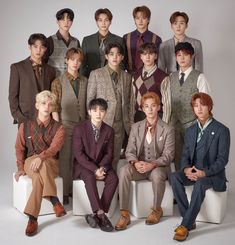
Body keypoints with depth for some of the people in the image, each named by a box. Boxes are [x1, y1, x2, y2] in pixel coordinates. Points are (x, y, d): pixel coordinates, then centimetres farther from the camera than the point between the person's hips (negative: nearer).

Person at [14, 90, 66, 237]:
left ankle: (33, 218, -40)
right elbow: (20, 149, 14)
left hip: (51, 163, -1)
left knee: (38, 177, -38)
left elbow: (55, 147, -13)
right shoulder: (25, 126, 11)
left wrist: (41, 157, -32)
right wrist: (21, 167, 1)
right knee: (39, 174, -38)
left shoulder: (58, 128, 5)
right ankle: (54, 201, -38)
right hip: (30, 161, 1)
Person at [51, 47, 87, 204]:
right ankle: (64, 192, 9)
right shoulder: (58, 82, 1)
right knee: (65, 159, 0)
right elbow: (55, 107, -2)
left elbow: (87, 105, 13)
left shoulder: (85, 82, 11)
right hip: (65, 125, -3)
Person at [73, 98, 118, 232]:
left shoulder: (109, 130, 2)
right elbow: (78, 154, -13)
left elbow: (109, 153, 1)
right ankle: (101, 214, -36)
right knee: (90, 177, -35)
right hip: (84, 165, -3)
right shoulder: (80, 129, -8)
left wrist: (102, 168, -19)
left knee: (113, 178, -25)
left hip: (101, 165, 3)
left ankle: (96, 215, -25)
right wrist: (94, 169, -23)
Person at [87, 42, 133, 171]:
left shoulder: (127, 77, 13)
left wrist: (130, 124, 8)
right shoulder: (96, 74, 3)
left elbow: (130, 102, 13)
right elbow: (90, 99, 2)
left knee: (115, 158, 6)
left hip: (120, 124, 3)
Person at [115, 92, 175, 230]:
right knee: (124, 171, -30)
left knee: (157, 174, -38)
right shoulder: (136, 127, 9)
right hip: (139, 166, 2)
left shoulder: (168, 130, 0)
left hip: (158, 167, -2)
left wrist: (152, 165, -25)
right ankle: (125, 214, -28)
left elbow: (168, 155, -7)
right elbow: (130, 151, 3)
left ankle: (157, 210, -10)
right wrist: (135, 163, -20)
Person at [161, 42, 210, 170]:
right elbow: (167, 103, 11)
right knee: (178, 158, 10)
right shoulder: (171, 77, 9)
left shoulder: (199, 77, -5)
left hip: (193, 124, -4)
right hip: (176, 124, 4)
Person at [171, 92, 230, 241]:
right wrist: (186, 168, -14)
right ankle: (190, 220, -22)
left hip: (212, 174, -5)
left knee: (200, 184, -38)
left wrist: (204, 173, -23)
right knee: (175, 177, -26)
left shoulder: (221, 130, -6)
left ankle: (185, 225, -29)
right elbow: (185, 155, 9)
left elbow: (222, 159, -10)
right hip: (193, 171, 5)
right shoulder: (191, 130, 11)